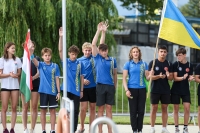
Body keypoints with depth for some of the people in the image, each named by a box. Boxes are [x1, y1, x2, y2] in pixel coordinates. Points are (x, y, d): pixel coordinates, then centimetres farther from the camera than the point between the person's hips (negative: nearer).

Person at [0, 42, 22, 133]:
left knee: (14, 108, 1)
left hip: (15, 86, 3)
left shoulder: (17, 60, 9)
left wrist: (16, 75, -11)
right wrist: (9, 74, -19)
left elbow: (19, 73, 11)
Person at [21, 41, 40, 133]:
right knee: (25, 107, 0)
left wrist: (33, 77, -19)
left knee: (34, 107, 0)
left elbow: (39, 72, -1)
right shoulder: (22, 59, 8)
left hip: (35, 85, 0)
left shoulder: (37, 59, 7)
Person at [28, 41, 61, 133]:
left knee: (52, 111, 5)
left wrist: (58, 92, -2)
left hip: (53, 92, 0)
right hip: (43, 91, 0)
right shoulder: (41, 65, 0)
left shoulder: (55, 66, 3)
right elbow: (33, 59, -19)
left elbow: (57, 79, 3)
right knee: (43, 110, 4)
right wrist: (30, 50, -38)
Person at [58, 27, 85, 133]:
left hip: (76, 91, 0)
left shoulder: (80, 64, 2)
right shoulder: (65, 62, 1)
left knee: (75, 111, 4)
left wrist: (82, 90, 3)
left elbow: (82, 77, 5)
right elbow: (60, 50, -10)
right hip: (67, 89, 0)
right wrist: (61, 37, -20)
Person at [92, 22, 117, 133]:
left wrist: (115, 86, 12)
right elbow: (94, 45, -8)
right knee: (101, 109, 3)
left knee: (109, 109, 5)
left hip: (110, 86, 1)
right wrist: (99, 31, -14)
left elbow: (115, 74, 13)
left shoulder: (113, 60, 6)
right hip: (100, 85, -1)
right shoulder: (97, 58, 2)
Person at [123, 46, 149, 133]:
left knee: (141, 111, 4)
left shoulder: (144, 64, 8)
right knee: (133, 111, 1)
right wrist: (126, 90, -11)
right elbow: (124, 78, -1)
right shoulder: (128, 64, 2)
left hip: (142, 89, 2)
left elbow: (147, 77, 8)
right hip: (132, 89, -2)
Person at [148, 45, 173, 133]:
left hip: (165, 90, 3)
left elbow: (171, 78, 7)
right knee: (154, 108, 1)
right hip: (155, 89, -3)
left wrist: (168, 75, -16)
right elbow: (151, 76, -8)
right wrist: (159, 76, -26)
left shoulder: (169, 64, 6)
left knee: (164, 108, 6)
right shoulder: (153, 63, -2)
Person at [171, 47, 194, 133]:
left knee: (187, 108, -5)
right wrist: (183, 78, -27)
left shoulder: (189, 65, 1)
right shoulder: (175, 64, -6)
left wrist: (191, 78, -18)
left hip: (185, 90, 2)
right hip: (176, 90, -2)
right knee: (176, 109, 3)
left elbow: (190, 77, 6)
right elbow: (175, 78, -10)